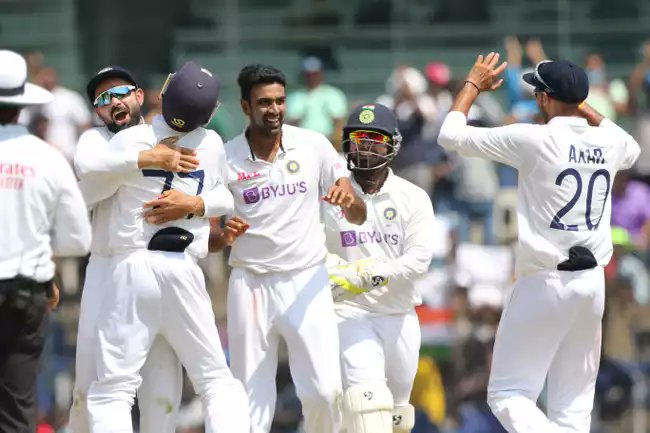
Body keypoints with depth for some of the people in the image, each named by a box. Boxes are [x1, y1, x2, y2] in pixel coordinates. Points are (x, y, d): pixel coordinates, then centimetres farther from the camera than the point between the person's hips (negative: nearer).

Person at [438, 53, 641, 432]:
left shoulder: (534, 140, -13)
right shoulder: (609, 143, 4)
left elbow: (451, 135, -7)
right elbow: (632, 149, 32)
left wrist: (473, 85, 9)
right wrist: (581, 105, 29)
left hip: (545, 284, -6)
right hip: (593, 281, 6)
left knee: (509, 394, -2)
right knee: (574, 400, 12)